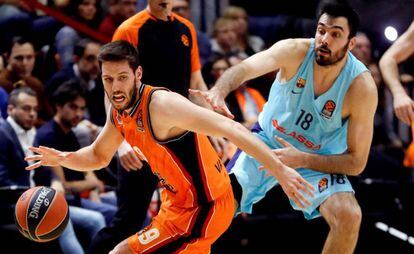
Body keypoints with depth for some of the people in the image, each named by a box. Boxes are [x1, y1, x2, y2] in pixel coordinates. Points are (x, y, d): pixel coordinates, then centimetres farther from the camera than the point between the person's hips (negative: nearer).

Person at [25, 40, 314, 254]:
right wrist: (63, 158, -3)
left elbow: (231, 129, -34)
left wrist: (280, 169, -41)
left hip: (203, 210, -10)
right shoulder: (119, 114, 0)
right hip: (179, 202, 10)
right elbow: (98, 156, 18)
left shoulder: (162, 105, -27)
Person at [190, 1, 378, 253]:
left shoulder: (362, 87, -24)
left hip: (318, 160, -1)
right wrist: (219, 91, -61)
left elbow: (356, 162, -19)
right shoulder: (295, 51, -21)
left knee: (349, 216, -26)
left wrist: (302, 160, -31)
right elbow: (246, 68, -39)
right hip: (266, 141, 1)